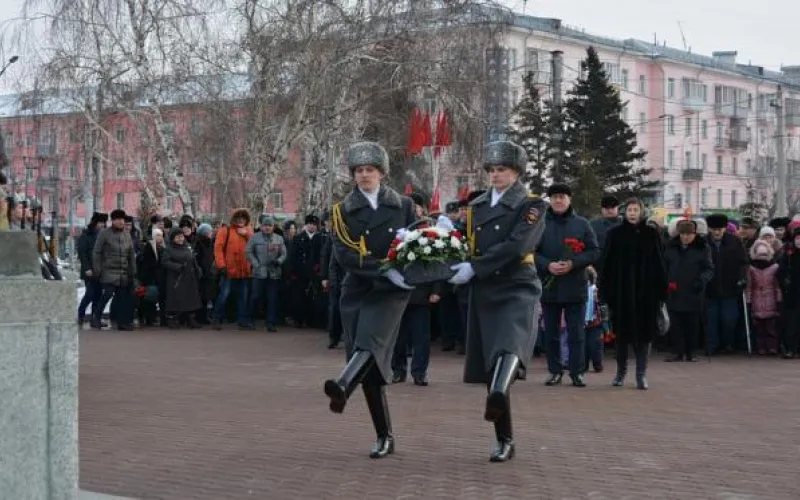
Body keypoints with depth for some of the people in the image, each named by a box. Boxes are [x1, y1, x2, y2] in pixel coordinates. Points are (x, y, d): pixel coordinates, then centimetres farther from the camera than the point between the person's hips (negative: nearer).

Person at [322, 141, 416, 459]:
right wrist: (384, 267, -19)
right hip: (357, 290, 2)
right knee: (370, 366, 0)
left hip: (390, 290, -2)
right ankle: (384, 437, 7)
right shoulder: (343, 211, 7)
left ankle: (343, 387, -55)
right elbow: (343, 254, -7)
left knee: (370, 339, -29)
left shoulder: (403, 206, 9)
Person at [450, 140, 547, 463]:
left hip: (517, 290, -5)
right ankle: (504, 441, 14)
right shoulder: (477, 206, 16)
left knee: (509, 345, -32)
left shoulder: (532, 205, -1)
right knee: (488, 365, 4)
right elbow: (468, 246, 16)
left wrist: (473, 268, -20)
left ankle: (499, 396, -61)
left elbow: (515, 246, -15)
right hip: (483, 294, 5)